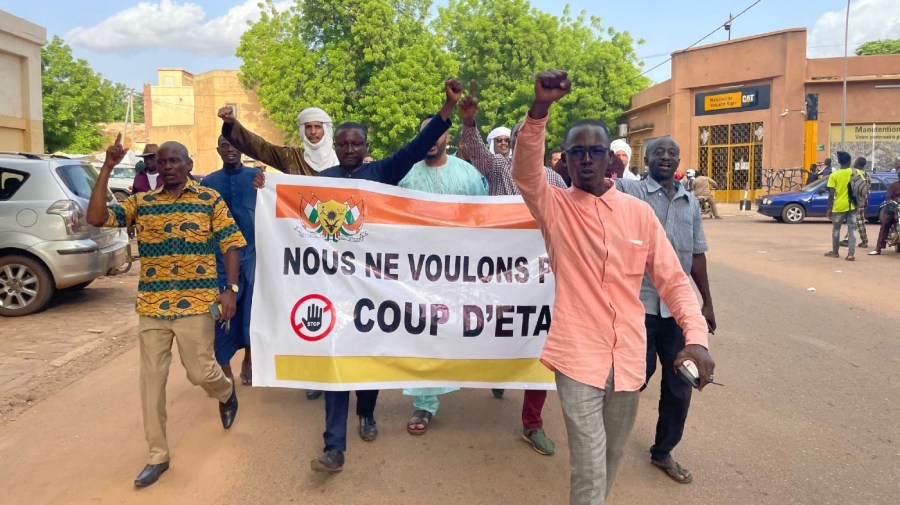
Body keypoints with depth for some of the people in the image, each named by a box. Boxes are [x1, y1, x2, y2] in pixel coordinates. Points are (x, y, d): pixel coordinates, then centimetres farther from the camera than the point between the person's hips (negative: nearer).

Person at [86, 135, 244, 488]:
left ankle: (227, 393, 39)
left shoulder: (210, 199, 0)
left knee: (200, 371, 1)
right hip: (151, 305, 3)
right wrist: (107, 169, -8)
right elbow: (95, 218, -4)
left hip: (196, 302, -3)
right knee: (151, 380, 6)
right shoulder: (140, 203, 8)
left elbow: (231, 244, -1)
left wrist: (230, 289, -10)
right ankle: (158, 455, 19)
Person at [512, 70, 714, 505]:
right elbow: (525, 169, -23)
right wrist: (540, 107, -38)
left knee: (611, 458, 21)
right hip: (579, 355, -3)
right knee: (589, 469, -5)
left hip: (629, 357, 4)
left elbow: (673, 280, 2)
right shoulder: (554, 206, -3)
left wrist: (696, 336, -13)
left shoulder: (639, 213, 3)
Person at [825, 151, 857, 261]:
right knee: (852, 229, 2)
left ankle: (835, 252, 23)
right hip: (852, 206, 2)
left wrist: (829, 208, -3)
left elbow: (831, 194, -9)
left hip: (839, 206, -1)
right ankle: (851, 254, -4)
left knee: (836, 229, 13)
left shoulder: (834, 175, -6)